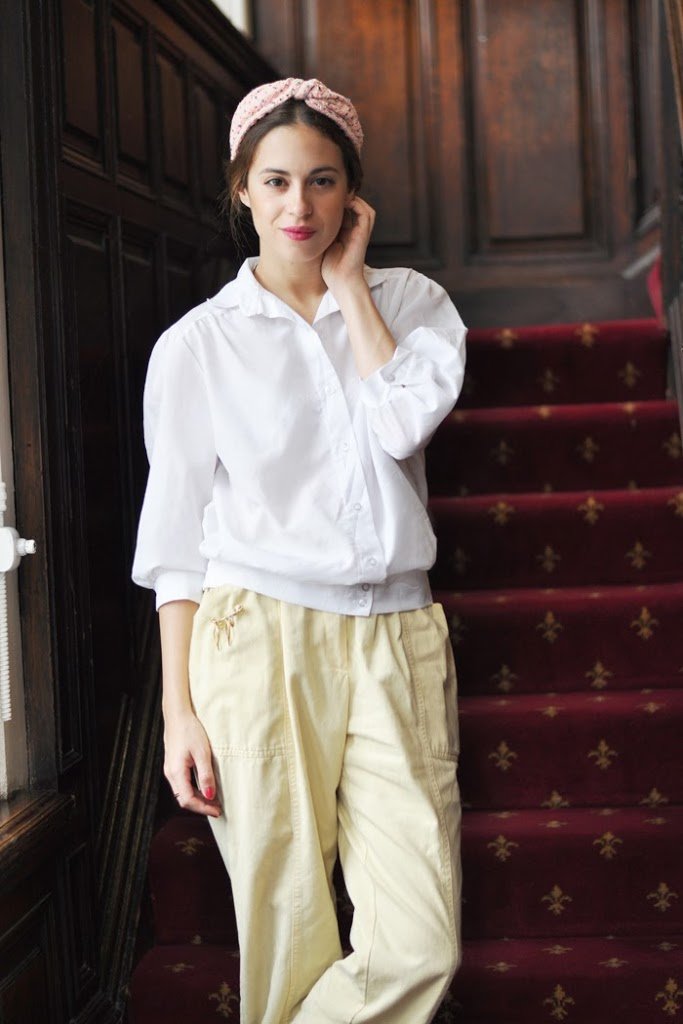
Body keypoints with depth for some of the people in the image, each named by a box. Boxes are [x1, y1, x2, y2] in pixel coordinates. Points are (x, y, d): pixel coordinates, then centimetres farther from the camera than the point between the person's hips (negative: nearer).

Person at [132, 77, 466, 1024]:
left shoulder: (411, 303, 12)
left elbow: (404, 422, -10)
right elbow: (175, 539, 6)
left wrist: (348, 281, 1)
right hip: (261, 640, -2)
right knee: (291, 936, 0)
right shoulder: (198, 343, 6)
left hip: (395, 642, 2)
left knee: (422, 946, -7)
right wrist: (178, 709, 0)